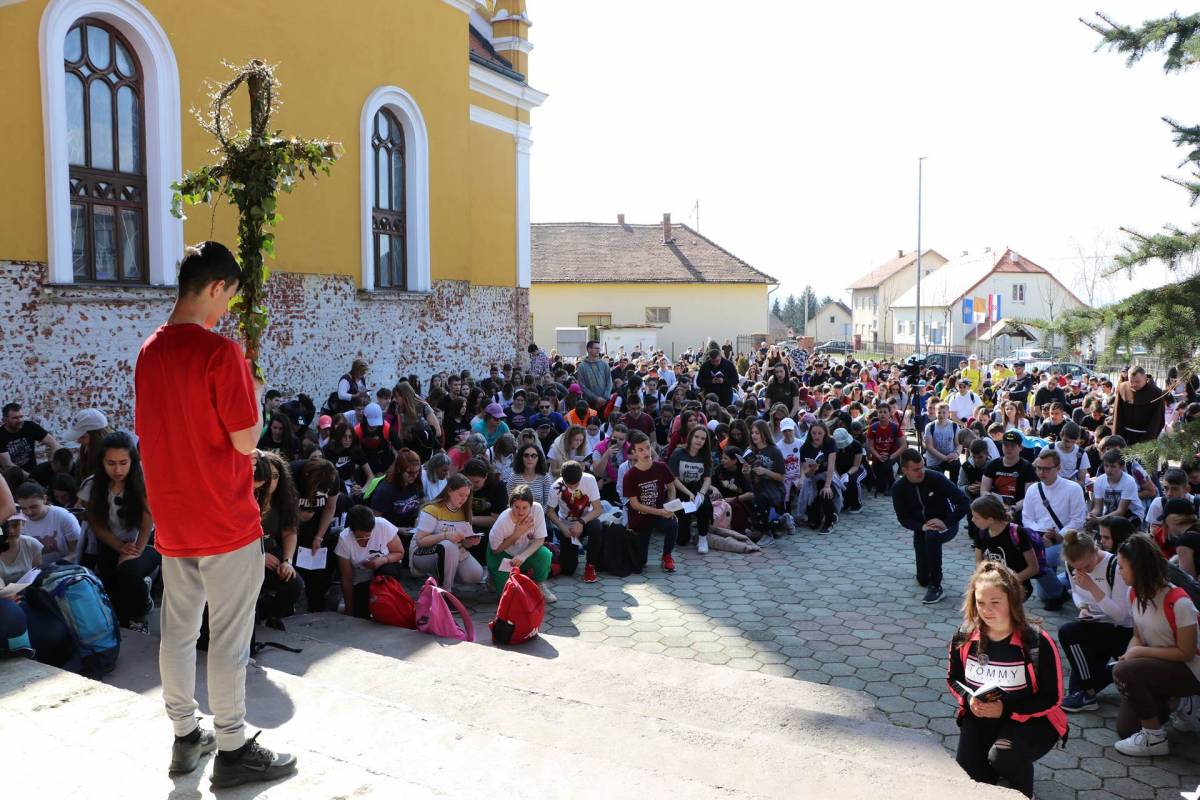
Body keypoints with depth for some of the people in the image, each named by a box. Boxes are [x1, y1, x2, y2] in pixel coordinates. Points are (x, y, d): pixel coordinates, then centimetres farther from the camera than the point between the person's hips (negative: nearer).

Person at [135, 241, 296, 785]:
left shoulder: (149, 352, 6)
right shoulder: (220, 351, -18)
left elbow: (146, 430, 15)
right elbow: (246, 440, -17)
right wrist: (255, 387, -3)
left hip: (171, 520, 7)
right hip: (227, 521, -7)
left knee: (178, 628, 15)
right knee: (229, 637, 3)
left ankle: (185, 738, 29)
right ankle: (232, 750, 13)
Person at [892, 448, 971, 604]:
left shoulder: (936, 478, -23)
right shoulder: (898, 488, -12)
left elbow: (964, 502, -22)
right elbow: (903, 518, -9)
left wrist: (947, 523, -29)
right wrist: (921, 527, -27)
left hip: (945, 524, -4)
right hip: (921, 528, 4)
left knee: (932, 536, -40)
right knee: (922, 579, 3)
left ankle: (936, 587, -25)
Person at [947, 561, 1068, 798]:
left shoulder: (1037, 642, -20)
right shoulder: (964, 637, -9)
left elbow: (1052, 698, -14)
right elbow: (953, 679, 7)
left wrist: (1006, 709, -25)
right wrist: (969, 699, -16)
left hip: (1030, 718, -4)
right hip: (979, 716, 4)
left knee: (1002, 756, -32)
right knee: (967, 774, -11)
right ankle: (997, 768, 24)